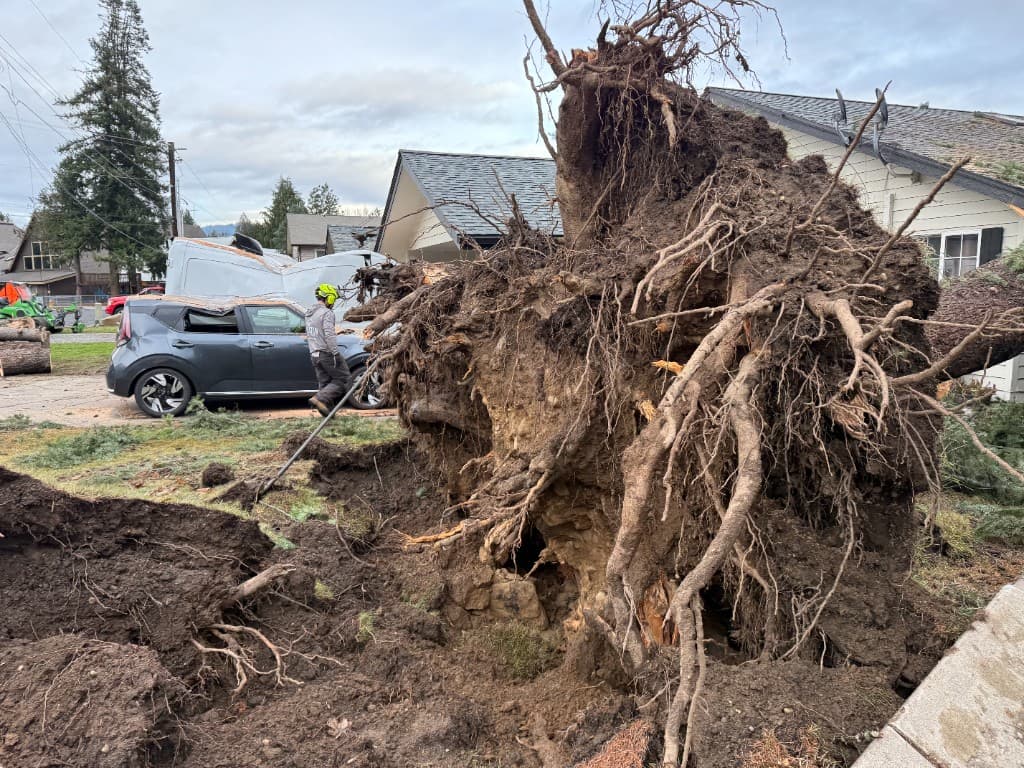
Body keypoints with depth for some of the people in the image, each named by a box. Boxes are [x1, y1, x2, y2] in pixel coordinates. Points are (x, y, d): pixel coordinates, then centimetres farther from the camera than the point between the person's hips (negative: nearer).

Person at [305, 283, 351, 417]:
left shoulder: (309, 314, 17)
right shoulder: (327, 313, -12)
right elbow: (329, 335, -21)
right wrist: (336, 353, -22)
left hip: (315, 355, 9)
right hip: (327, 353, -9)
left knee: (324, 383, 11)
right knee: (343, 379, -3)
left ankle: (328, 410, 6)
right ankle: (320, 399, -15)